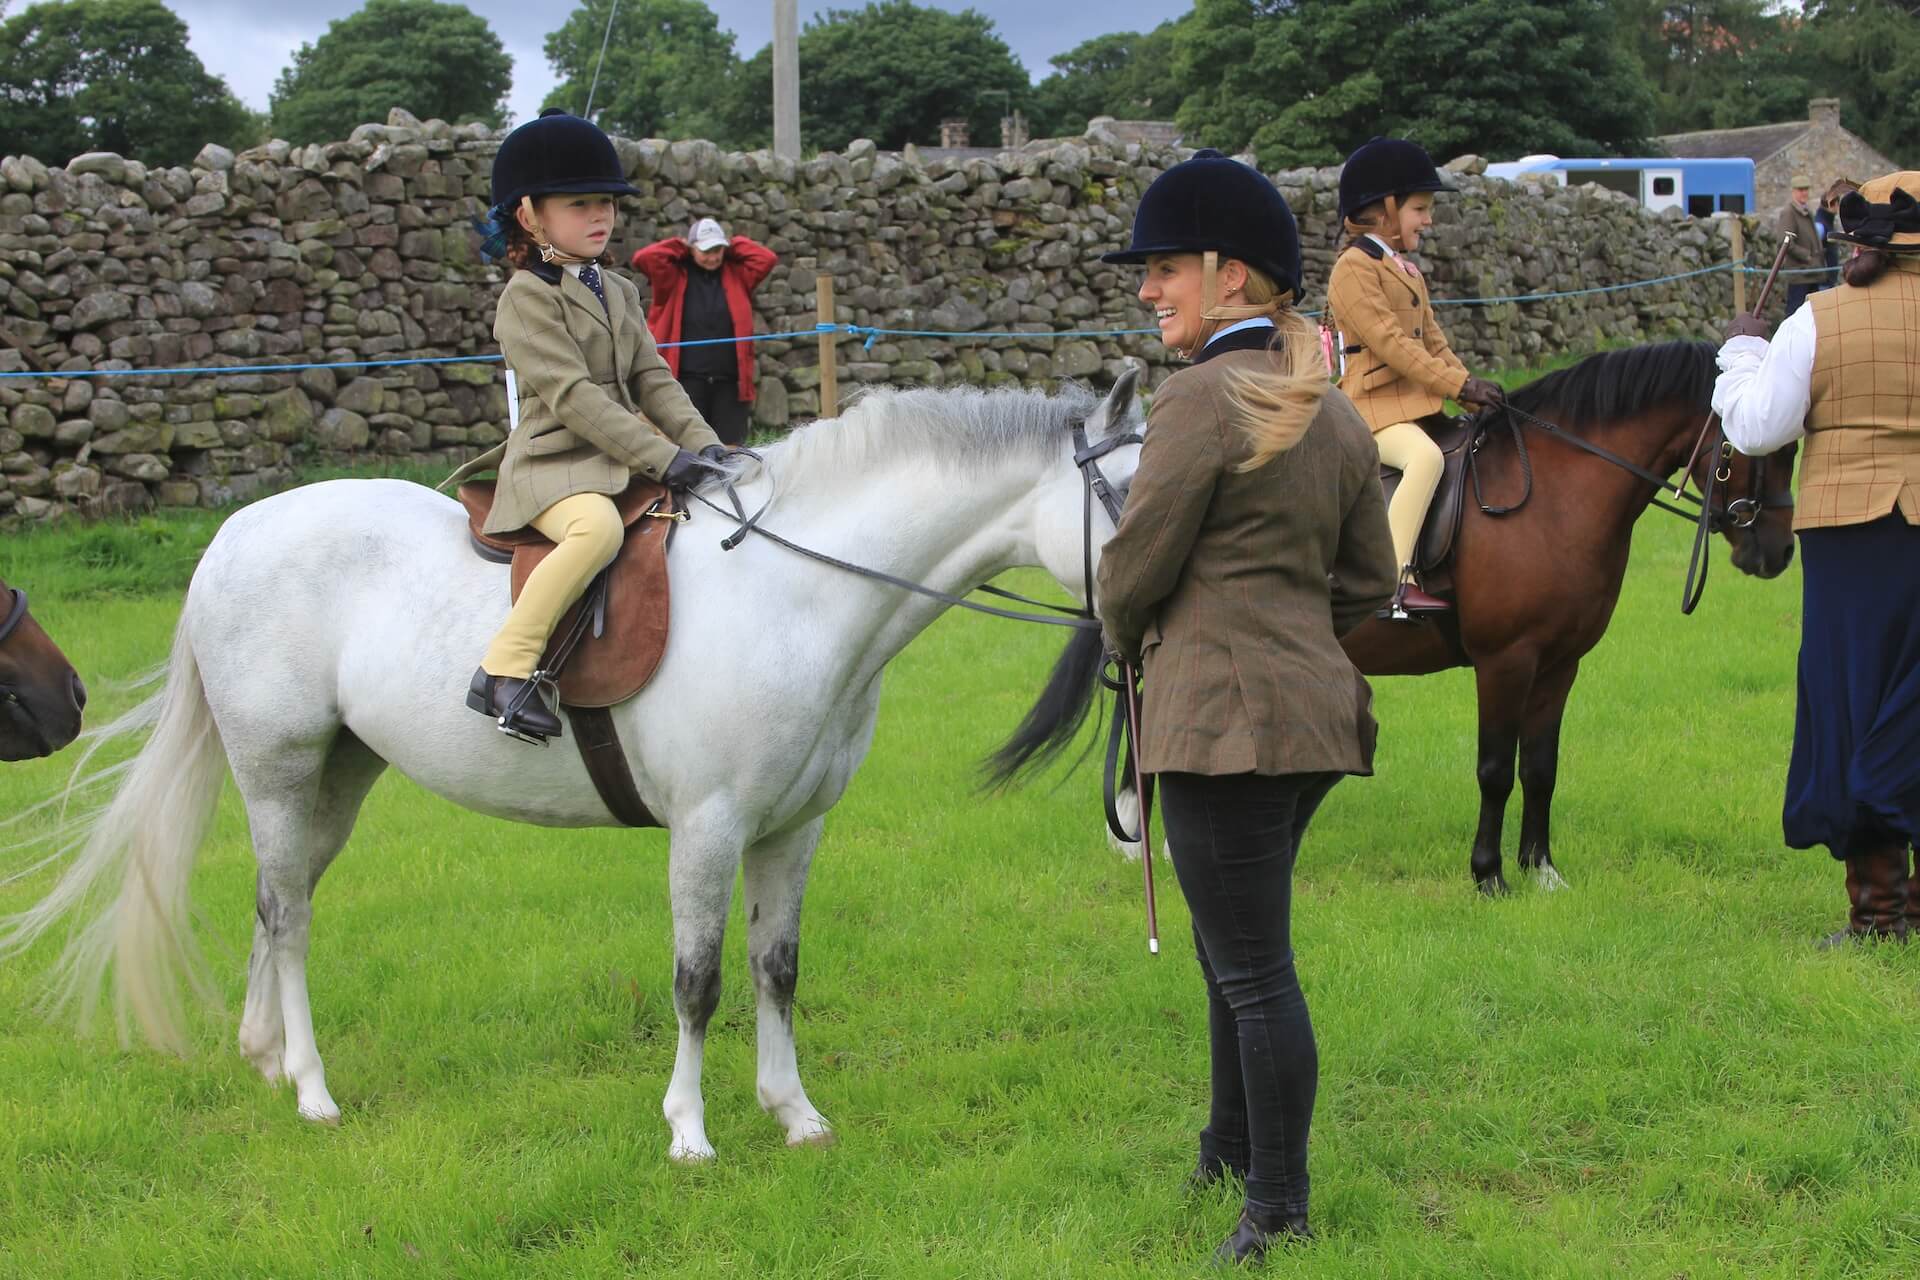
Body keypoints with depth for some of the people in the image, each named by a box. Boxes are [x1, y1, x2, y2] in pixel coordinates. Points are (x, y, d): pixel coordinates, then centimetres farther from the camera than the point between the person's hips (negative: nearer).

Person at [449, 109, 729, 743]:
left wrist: (702, 445, -4)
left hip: (620, 462, 9)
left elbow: (652, 380, 14)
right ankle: (505, 671, -35)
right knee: (598, 526, -38)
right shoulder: (527, 297, -8)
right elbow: (571, 395, -17)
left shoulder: (618, 293, 19)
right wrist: (661, 457, -23)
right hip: (553, 464, -9)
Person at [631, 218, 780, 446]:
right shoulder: (675, 277, 4)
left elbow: (767, 258, 3)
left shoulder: (736, 275, 12)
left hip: (729, 381, 2)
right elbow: (644, 258, -8)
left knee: (732, 445, 4)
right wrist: (679, 247, 3)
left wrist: (732, 247, 8)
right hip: (687, 380, -2)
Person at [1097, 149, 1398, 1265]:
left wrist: (1129, 641, 8)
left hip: (1222, 712, -9)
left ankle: (1280, 1208, 6)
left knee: (1253, 968, -1)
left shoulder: (1203, 398, -15)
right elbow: (1370, 582, 16)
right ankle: (1233, 1149, 38)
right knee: (1232, 947, 24)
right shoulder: (1337, 415, 11)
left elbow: (1136, 564, -11)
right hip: (1315, 708, 9)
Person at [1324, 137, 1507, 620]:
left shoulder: (1407, 271, 22)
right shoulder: (1354, 267, -10)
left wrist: (1472, 390, 6)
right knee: (1425, 455, -34)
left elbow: (1432, 341, 22)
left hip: (1417, 406, 10)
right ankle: (1394, 583, -39)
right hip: (1374, 406, -10)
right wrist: (1460, 383, -20)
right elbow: (1389, 341, -18)